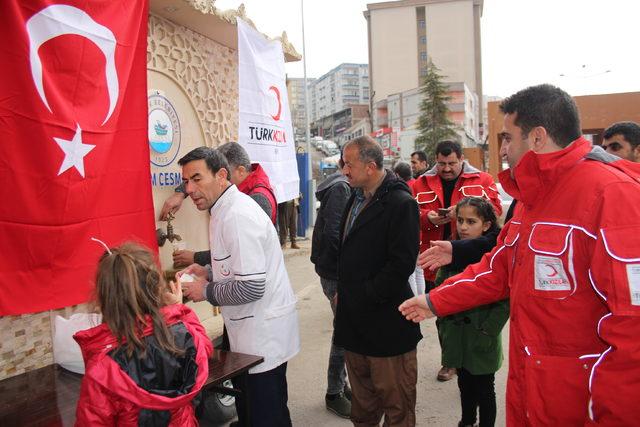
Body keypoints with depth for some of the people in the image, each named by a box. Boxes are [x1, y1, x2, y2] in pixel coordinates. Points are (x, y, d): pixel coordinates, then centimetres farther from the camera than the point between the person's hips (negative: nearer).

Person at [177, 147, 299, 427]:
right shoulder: (227, 208, 9)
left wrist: (206, 291, -12)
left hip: (263, 330, -10)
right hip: (254, 327, 10)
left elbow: (252, 287, -26)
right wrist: (208, 272, 7)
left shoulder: (237, 215, -22)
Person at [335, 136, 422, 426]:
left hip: (386, 321, -8)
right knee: (362, 396, 23)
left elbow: (402, 263, -21)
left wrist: (365, 295, -15)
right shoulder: (356, 198, 10)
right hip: (355, 318, 8)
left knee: (395, 401, 9)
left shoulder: (401, 203, -16)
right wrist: (343, 291, 12)